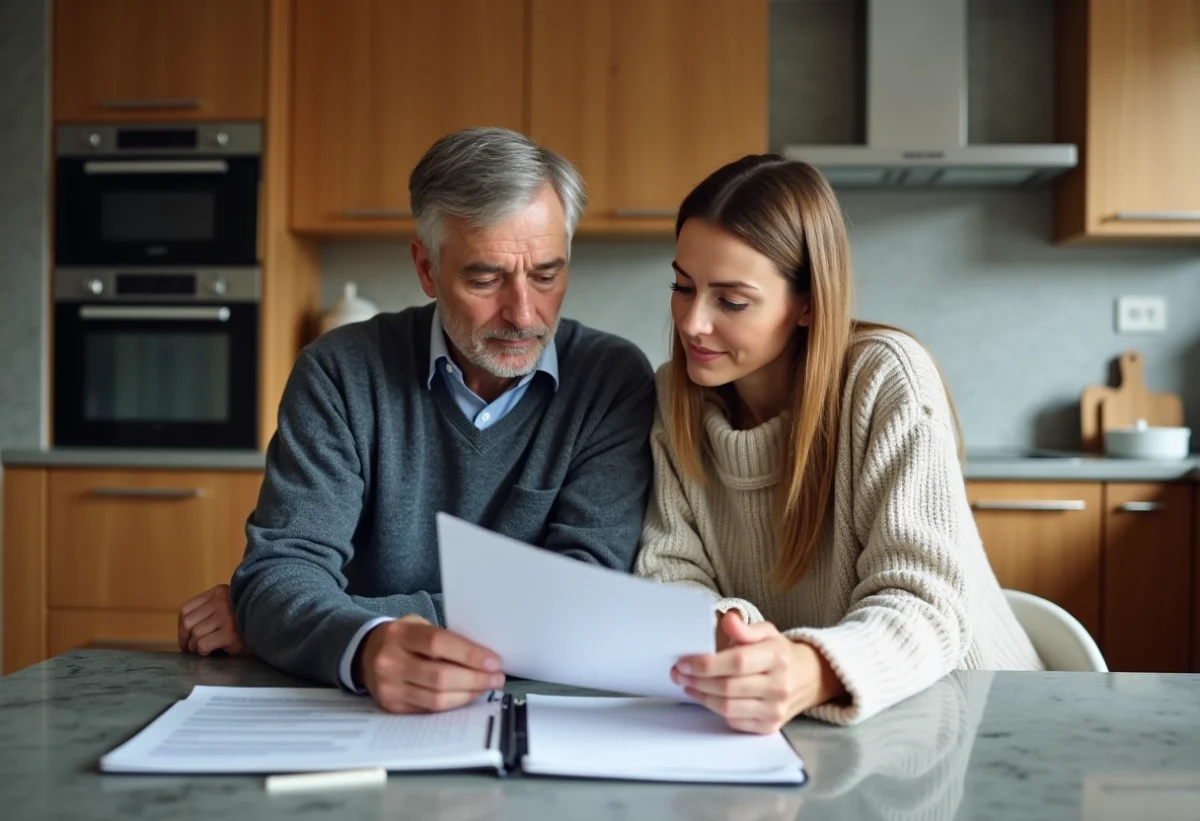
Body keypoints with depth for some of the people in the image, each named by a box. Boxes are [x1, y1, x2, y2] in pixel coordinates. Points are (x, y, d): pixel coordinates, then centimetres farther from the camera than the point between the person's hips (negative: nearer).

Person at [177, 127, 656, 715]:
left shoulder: (615, 382, -6)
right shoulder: (342, 373, -4)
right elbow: (280, 570, -12)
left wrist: (300, 624, -17)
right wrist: (365, 645, -37)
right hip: (358, 708, 1)